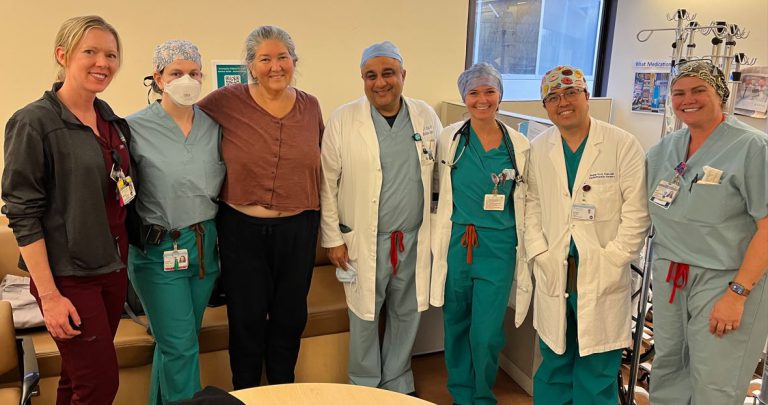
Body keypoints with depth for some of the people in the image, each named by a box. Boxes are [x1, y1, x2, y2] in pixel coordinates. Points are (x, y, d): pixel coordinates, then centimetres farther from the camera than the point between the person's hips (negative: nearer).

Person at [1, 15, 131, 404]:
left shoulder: (111, 120, 7)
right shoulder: (34, 122, -12)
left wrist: (123, 257, 9)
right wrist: (49, 295, -16)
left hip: (113, 267, 6)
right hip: (68, 274, -6)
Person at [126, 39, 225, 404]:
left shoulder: (214, 125, 3)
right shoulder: (136, 127, -10)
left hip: (205, 245, 5)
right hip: (158, 250, -4)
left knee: (178, 340, 18)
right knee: (180, 346, -1)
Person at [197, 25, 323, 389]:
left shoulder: (311, 107, 3)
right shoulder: (226, 103, -8)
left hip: (298, 229, 3)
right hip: (242, 229, -2)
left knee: (290, 317, 16)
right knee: (247, 318, 11)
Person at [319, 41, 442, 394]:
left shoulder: (426, 116, 2)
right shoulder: (342, 120, -7)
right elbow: (328, 184, -4)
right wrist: (332, 238, -5)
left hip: (415, 240, 3)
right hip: (364, 242, -2)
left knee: (406, 315, 16)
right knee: (364, 318, 10)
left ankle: (397, 383, 38)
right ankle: (364, 386, 33)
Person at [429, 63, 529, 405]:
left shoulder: (520, 145, 1)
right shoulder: (449, 138, -1)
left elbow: (524, 203, 8)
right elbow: (437, 191, 6)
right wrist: (440, 235, 3)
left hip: (497, 247, -1)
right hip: (455, 244, 1)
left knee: (487, 333, -1)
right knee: (456, 325, 14)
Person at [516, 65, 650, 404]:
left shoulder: (623, 145, -5)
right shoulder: (538, 149, 6)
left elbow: (636, 212, -7)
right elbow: (532, 205, 7)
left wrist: (611, 261, -11)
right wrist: (540, 253, -3)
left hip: (603, 278, -3)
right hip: (553, 275, 3)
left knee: (597, 370, 5)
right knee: (553, 363, 15)